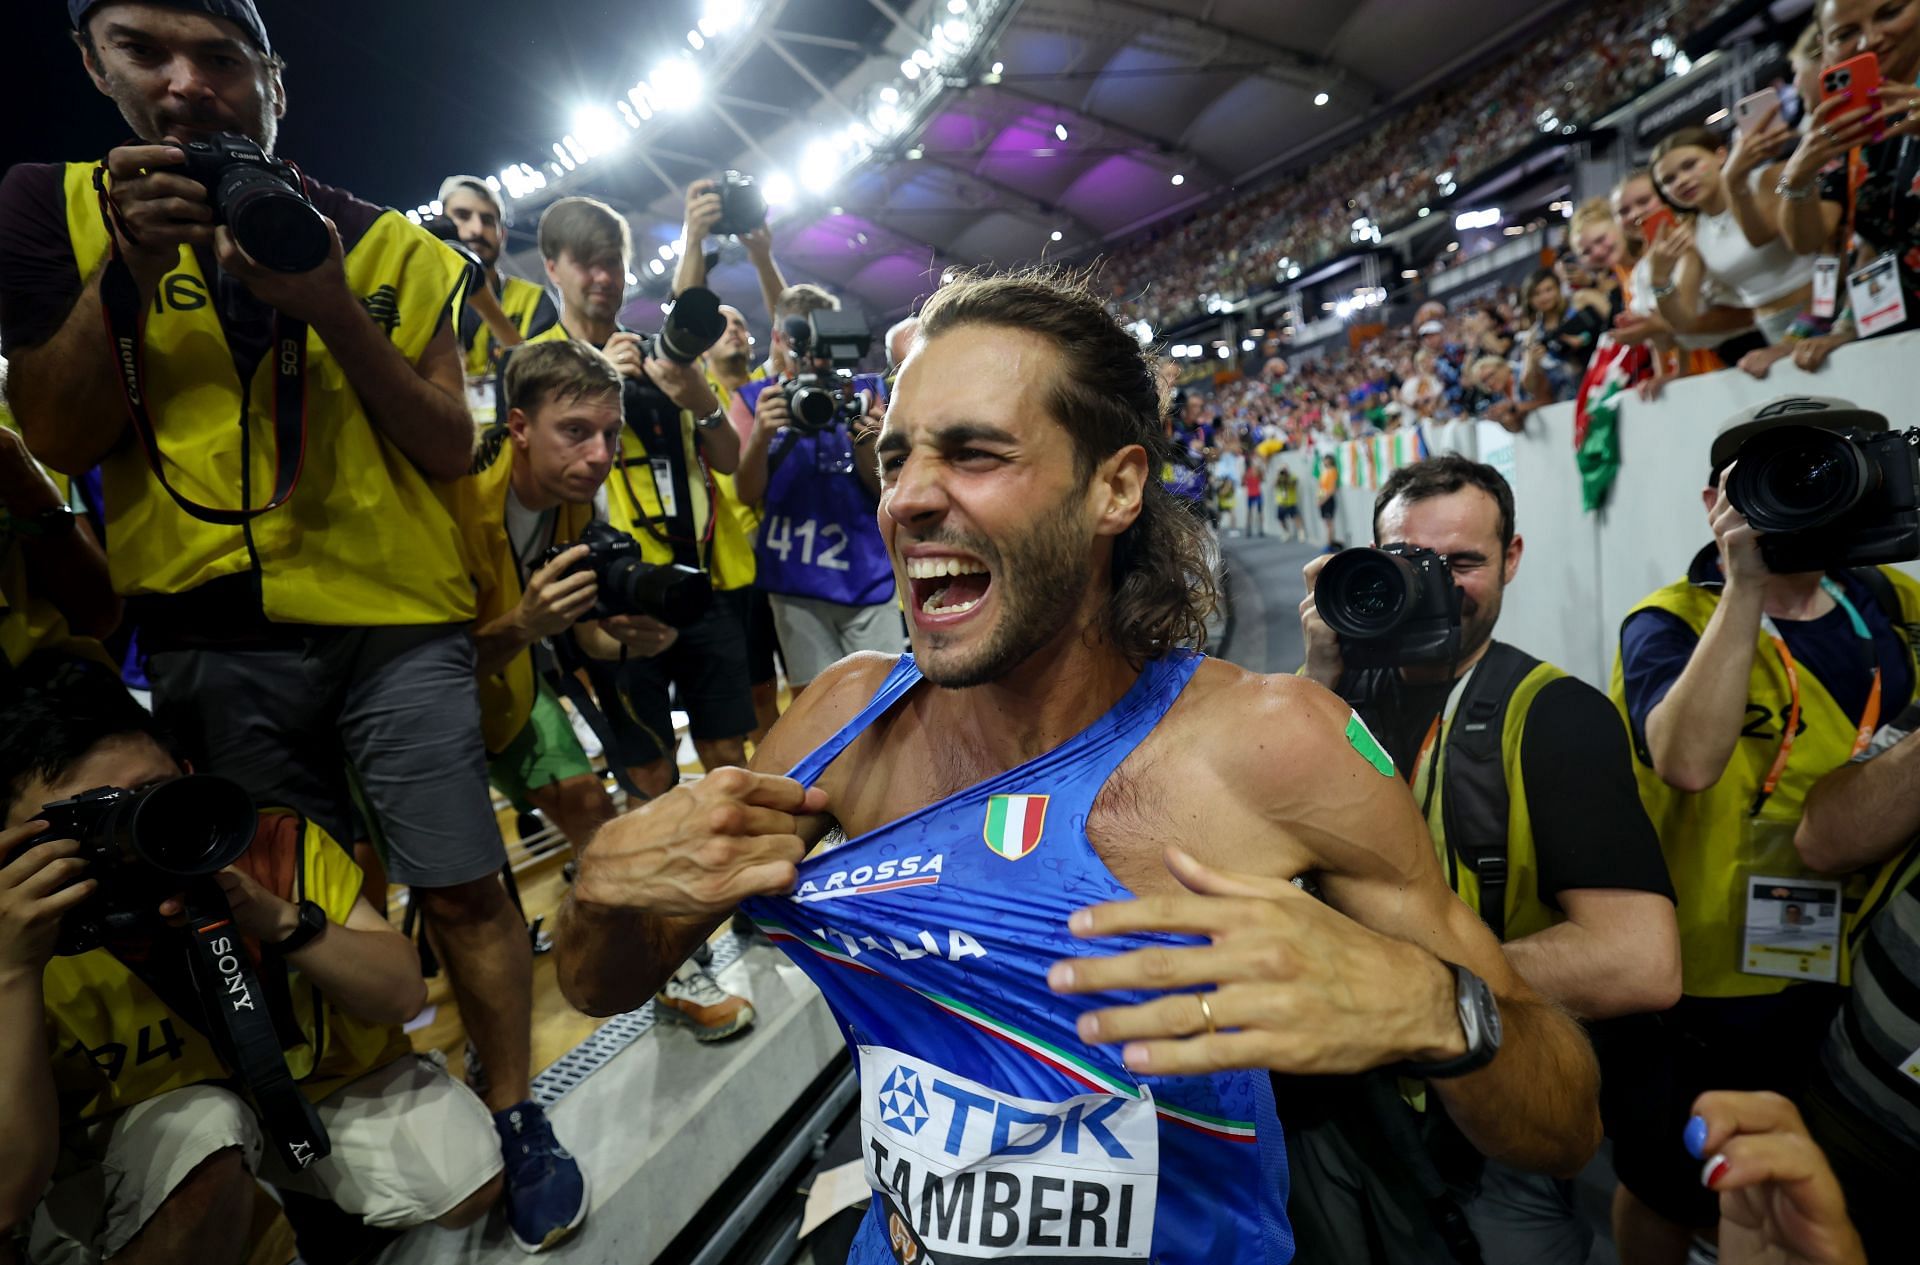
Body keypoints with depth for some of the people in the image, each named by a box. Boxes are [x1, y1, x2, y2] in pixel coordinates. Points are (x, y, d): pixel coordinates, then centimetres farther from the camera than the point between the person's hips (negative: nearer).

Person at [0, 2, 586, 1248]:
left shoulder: (387, 244, 4)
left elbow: (453, 449, -2)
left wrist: (333, 306, -15)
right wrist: (129, 270, -12)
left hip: (397, 619, -1)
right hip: (209, 639, 2)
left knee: (463, 889, -1)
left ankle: (519, 1116, 18)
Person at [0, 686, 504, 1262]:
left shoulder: (275, 846, -20)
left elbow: (403, 995, -20)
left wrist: (278, 918, -37)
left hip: (330, 1075, 2)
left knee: (464, 1184, -15)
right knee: (200, 1125, -34)